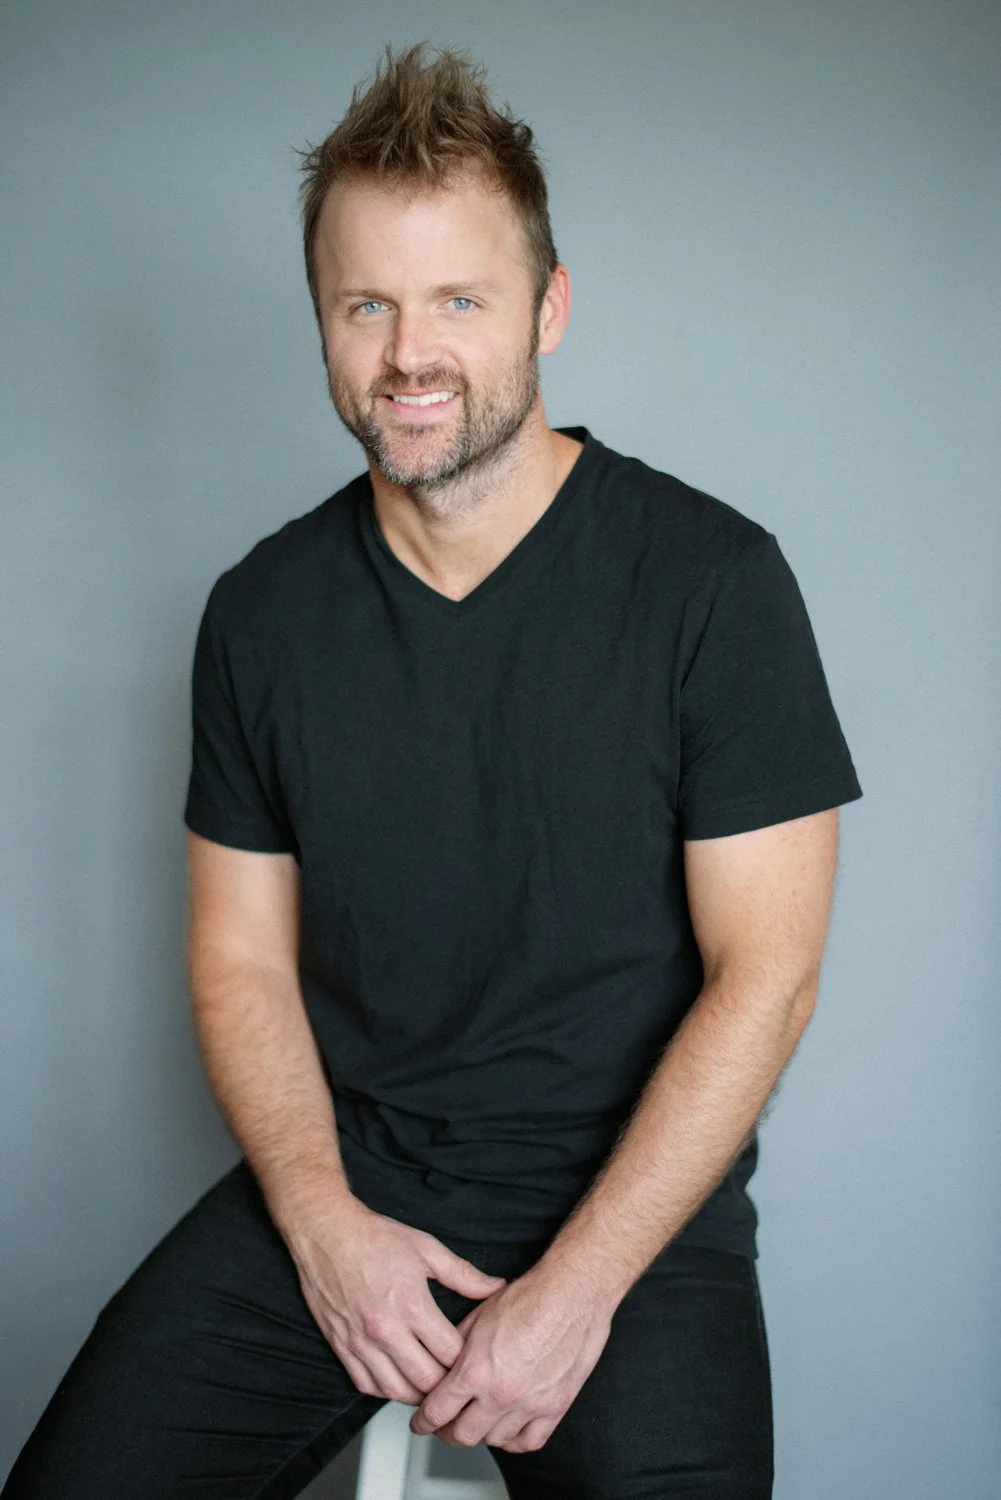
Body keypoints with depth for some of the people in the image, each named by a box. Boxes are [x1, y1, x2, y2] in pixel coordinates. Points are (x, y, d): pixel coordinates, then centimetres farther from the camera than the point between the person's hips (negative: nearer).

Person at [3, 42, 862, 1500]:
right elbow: (244, 958, 6)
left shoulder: (712, 581, -9)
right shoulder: (263, 610, 3)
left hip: (631, 1197, -2)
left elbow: (766, 972, -9)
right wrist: (324, 1219, -9)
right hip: (340, 1178, 3)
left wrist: (575, 1286, -14)